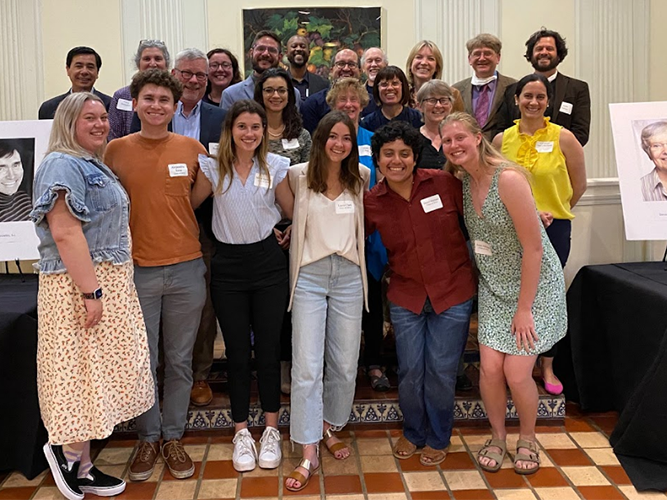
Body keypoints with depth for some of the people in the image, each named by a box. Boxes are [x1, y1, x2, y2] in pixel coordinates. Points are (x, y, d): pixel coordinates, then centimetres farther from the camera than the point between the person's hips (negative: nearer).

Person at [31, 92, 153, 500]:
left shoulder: (96, 166, 19)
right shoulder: (64, 164, -11)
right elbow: (65, 232, -21)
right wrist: (91, 292, -24)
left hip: (109, 282, 10)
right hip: (80, 285, -10)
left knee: (94, 372, 11)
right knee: (80, 370, -2)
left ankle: (81, 466, 20)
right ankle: (67, 449, 17)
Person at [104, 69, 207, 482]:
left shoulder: (193, 149, 3)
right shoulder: (116, 150, 2)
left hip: (186, 269, 1)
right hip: (137, 271, 0)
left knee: (180, 360, 10)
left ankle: (173, 437, 27)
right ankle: (148, 437, 28)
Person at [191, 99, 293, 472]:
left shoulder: (275, 166, 1)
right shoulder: (213, 168, 0)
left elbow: (293, 211, 9)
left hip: (268, 262, 0)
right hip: (229, 265, 0)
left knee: (269, 347, 4)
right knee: (237, 351, 6)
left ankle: (271, 430, 20)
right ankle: (241, 432, 20)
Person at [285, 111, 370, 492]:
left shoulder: (361, 176, 4)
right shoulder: (298, 175, -2)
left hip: (349, 275, 3)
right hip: (310, 275, -2)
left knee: (345, 363, 9)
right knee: (307, 366, -6)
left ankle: (330, 428, 32)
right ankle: (309, 454, 3)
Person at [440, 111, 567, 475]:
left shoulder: (508, 179, -22)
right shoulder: (462, 182, -1)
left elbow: (533, 247, -21)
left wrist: (524, 308, -18)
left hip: (534, 285, -5)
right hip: (495, 287, 5)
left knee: (516, 372, -6)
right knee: (490, 367, -3)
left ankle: (527, 438, 23)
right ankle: (497, 436, 23)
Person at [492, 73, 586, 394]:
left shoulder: (563, 138, -4)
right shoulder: (502, 139, 1)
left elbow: (579, 185, 4)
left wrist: (552, 212, 7)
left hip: (554, 227, -1)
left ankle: (547, 366, 24)